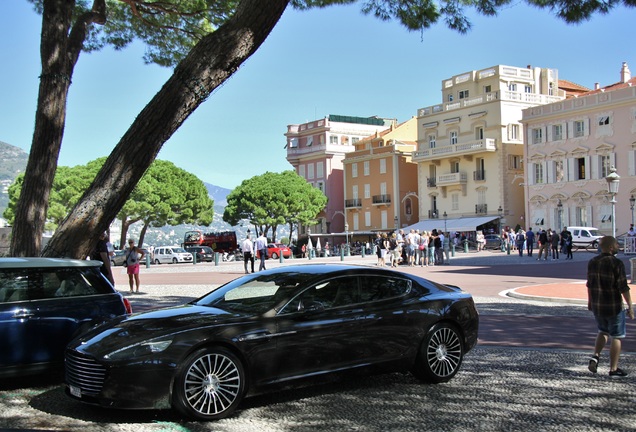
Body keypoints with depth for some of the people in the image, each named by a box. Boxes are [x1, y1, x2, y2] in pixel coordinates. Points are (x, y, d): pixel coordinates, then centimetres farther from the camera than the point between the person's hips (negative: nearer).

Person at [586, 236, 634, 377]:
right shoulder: (617, 263, -16)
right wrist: (630, 306, -9)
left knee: (603, 332, 24)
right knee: (616, 337, 7)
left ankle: (595, 356, 6)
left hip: (597, 306, 6)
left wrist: (590, 301, 23)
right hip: (614, 306, -6)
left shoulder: (592, 262, 3)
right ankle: (613, 369, 12)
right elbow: (623, 287, -16)